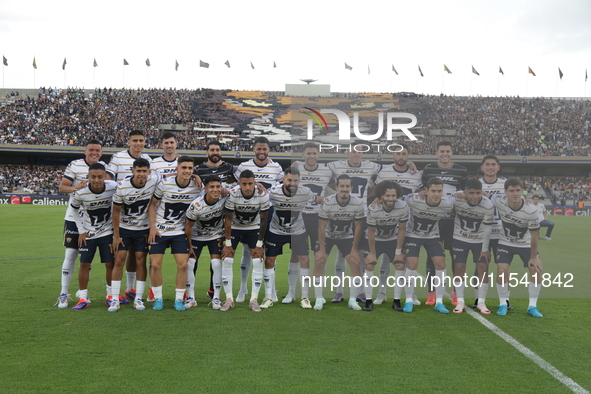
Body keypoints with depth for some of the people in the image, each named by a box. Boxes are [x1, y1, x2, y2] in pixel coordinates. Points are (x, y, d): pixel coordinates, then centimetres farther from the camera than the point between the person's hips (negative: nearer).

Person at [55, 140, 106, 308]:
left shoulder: (104, 167, 5)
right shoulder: (75, 165, -7)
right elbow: (62, 187, -12)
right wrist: (75, 187, -31)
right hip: (74, 217, -3)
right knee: (71, 254, -2)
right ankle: (64, 294, 9)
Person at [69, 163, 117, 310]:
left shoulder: (113, 188, -19)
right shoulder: (80, 193, -20)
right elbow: (75, 210, 1)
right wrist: (81, 231, -2)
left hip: (107, 232, 0)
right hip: (88, 234, 0)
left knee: (110, 264, 1)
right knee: (84, 264, 0)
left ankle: (111, 295, 17)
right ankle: (83, 299, 11)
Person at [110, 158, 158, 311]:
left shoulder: (154, 180, -15)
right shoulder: (122, 187, -18)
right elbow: (116, 211, -8)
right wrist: (116, 235, -8)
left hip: (143, 229, 1)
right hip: (123, 228, -1)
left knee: (141, 261, 0)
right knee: (119, 260, -6)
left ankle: (138, 299, 10)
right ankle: (115, 300, 1)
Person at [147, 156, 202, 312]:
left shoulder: (197, 187, -9)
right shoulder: (165, 183, -13)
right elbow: (152, 204, -3)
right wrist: (152, 227, -9)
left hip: (180, 231, 2)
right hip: (159, 230, -1)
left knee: (183, 265, -6)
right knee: (155, 264, -5)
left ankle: (179, 299, 8)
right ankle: (158, 299, 12)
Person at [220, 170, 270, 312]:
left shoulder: (263, 195, -25)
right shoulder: (232, 194, -28)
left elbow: (263, 220, -13)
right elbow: (228, 219, -17)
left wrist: (259, 244, -11)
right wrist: (227, 244, -15)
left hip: (254, 228, 1)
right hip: (234, 227, 0)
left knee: (258, 261, -10)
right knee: (227, 260, -9)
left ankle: (254, 299, 0)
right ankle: (229, 299, 1)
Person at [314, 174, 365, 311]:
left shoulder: (358, 204, -19)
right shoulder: (327, 202, -25)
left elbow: (358, 226, -9)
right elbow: (321, 226, -17)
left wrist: (354, 248, -8)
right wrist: (322, 249, -16)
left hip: (347, 237, 2)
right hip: (327, 236, -1)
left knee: (356, 263, -12)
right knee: (319, 262, -15)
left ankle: (353, 300, 2)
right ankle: (319, 299, -2)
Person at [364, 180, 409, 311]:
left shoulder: (403, 207, -24)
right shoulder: (373, 209, -30)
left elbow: (402, 230, -11)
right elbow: (371, 232, -17)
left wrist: (398, 251, -8)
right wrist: (372, 253, -11)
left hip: (394, 239, 2)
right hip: (376, 239, -1)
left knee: (400, 265, -10)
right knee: (369, 265, -12)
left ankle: (397, 301, 2)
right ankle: (368, 301, -2)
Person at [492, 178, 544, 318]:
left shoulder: (531, 210, -26)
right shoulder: (499, 202, -24)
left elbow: (534, 235, -17)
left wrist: (533, 257, -11)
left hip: (526, 244, 0)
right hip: (505, 243, 0)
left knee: (536, 269, -11)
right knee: (501, 269, -16)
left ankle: (532, 306, 6)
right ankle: (503, 304, 2)